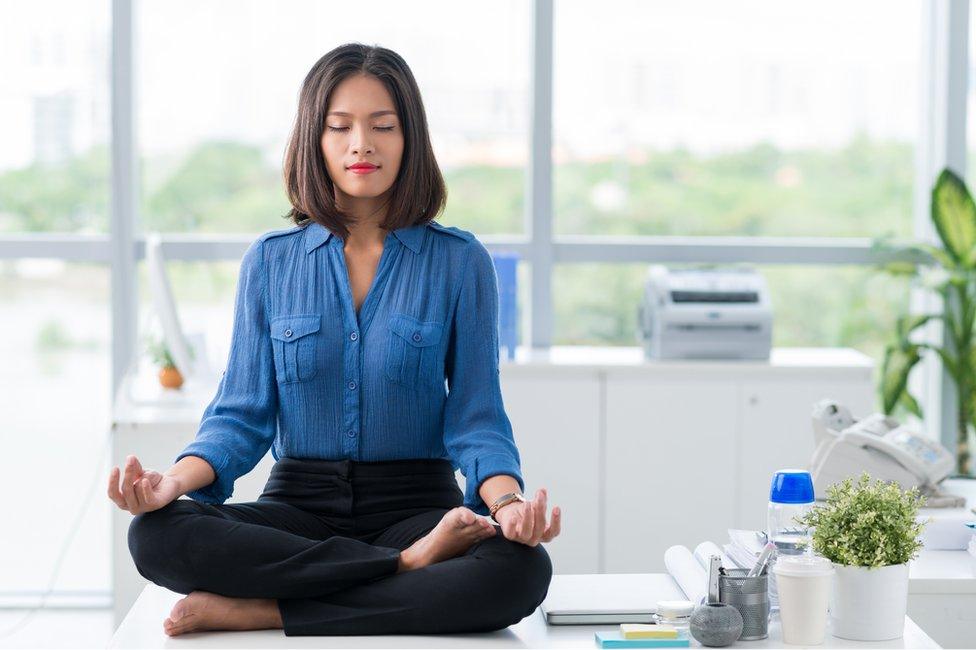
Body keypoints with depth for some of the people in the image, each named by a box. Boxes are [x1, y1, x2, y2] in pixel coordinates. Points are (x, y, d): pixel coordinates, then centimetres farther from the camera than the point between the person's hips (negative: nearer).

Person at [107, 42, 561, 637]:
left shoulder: (459, 262, 1)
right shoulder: (271, 262, 7)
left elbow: (476, 417, -2)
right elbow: (245, 414, 4)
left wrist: (508, 501, -24)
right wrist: (176, 479, -18)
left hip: (415, 503, -1)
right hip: (300, 504, 1)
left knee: (521, 570, -34)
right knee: (157, 534, -29)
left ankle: (259, 612, -26)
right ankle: (409, 564, -25)